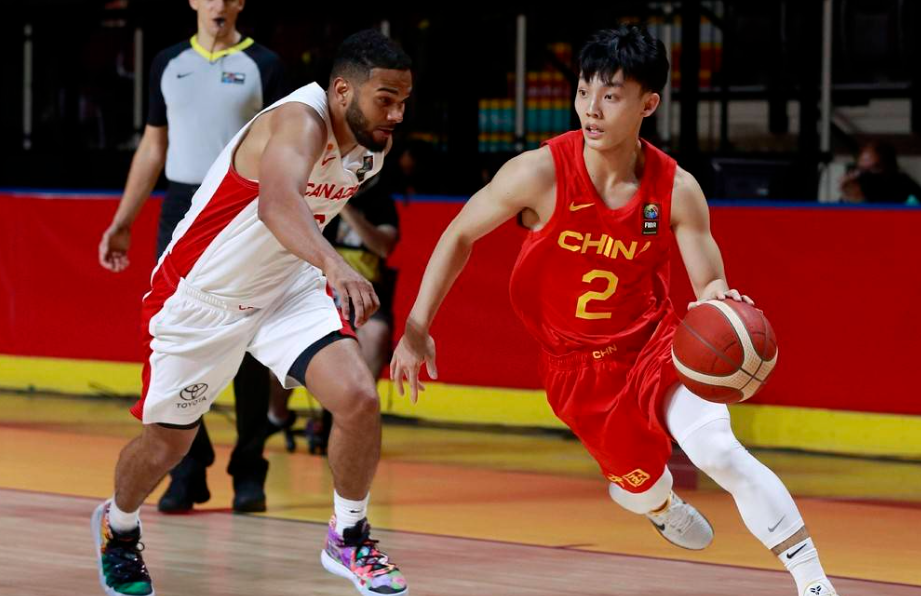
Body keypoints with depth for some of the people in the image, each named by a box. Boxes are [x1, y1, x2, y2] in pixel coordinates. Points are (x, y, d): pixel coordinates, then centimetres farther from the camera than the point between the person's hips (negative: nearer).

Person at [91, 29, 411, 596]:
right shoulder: (300, 122, -33)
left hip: (287, 288, 5)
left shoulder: (374, 146, -7)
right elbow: (277, 203, -55)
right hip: (200, 296, -5)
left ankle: (350, 539, 6)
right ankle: (119, 527, 46)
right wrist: (335, 265, -70)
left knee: (359, 398, -18)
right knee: (167, 442, 12)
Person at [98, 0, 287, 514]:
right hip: (181, 210, 3)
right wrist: (122, 221, 11)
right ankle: (188, 471, 5)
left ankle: (250, 474, 6)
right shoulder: (169, 64, 12)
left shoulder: (263, 65, 2)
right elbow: (153, 148, 16)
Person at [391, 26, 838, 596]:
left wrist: (718, 298, -35)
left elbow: (710, 284, -8)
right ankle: (661, 504, 50)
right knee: (640, 486, 7)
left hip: (658, 340, 0)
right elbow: (460, 236, -6)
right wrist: (416, 330, -8)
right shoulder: (542, 173, -20)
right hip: (579, 366, 1)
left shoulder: (677, 190, -16)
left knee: (718, 450, -23)